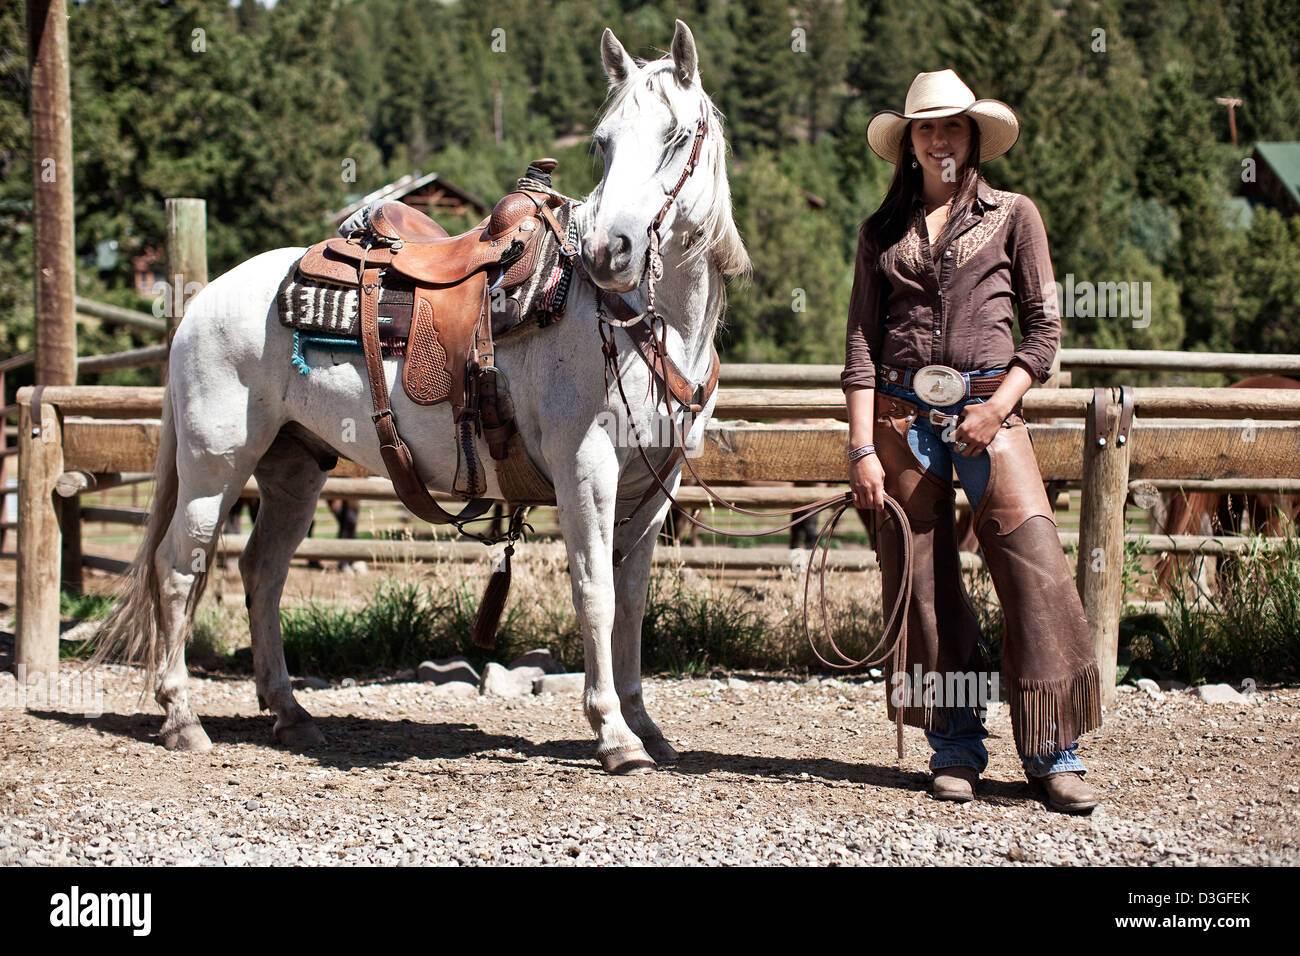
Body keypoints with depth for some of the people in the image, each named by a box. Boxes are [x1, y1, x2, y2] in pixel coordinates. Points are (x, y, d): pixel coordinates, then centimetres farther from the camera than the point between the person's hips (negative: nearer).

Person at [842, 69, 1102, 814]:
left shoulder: (1014, 216, 8)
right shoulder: (883, 233, 12)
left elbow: (1045, 327, 5)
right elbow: (862, 342, 7)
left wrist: (998, 408, -10)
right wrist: (862, 448, -3)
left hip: (988, 407, -2)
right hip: (902, 414, 2)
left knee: (1036, 568, -12)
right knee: (923, 585, 2)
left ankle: (1054, 756, -8)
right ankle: (955, 749, 12)